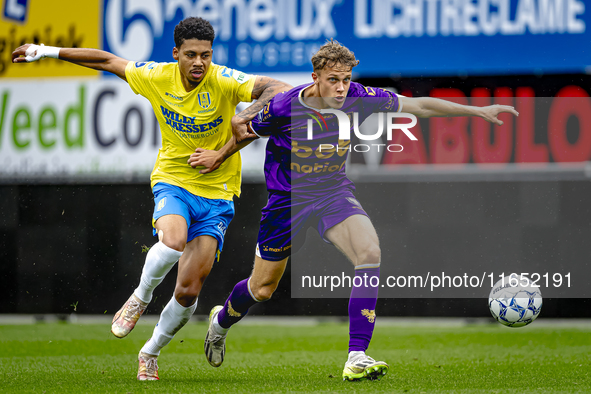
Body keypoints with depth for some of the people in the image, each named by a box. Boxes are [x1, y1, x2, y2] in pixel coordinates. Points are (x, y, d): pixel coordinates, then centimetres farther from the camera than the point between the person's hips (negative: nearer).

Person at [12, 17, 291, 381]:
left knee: (189, 291, -5)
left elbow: (281, 89, -23)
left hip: (216, 193, -1)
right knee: (172, 242, -34)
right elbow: (107, 61, 6)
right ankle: (141, 298, -1)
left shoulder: (223, 81, -15)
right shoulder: (157, 77, -7)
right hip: (173, 182, 1)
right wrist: (48, 51, 9)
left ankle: (151, 353, 22)